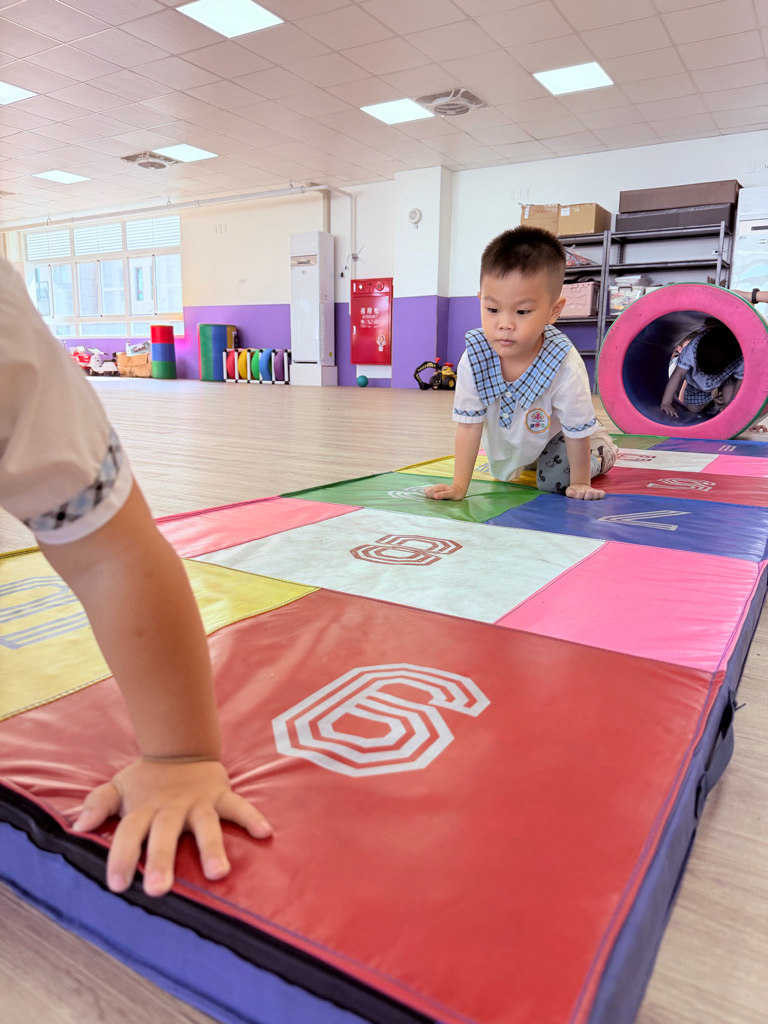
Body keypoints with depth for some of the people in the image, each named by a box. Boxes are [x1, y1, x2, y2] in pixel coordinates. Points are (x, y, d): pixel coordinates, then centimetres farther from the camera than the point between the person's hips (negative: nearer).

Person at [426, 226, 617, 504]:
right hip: (505, 438, 3)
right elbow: (468, 425, -25)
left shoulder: (566, 367, -41)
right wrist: (459, 486, -25)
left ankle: (601, 451, 17)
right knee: (505, 476, 17)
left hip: (553, 432, -3)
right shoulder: (473, 359, -34)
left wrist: (580, 483, -15)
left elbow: (578, 431, -26)